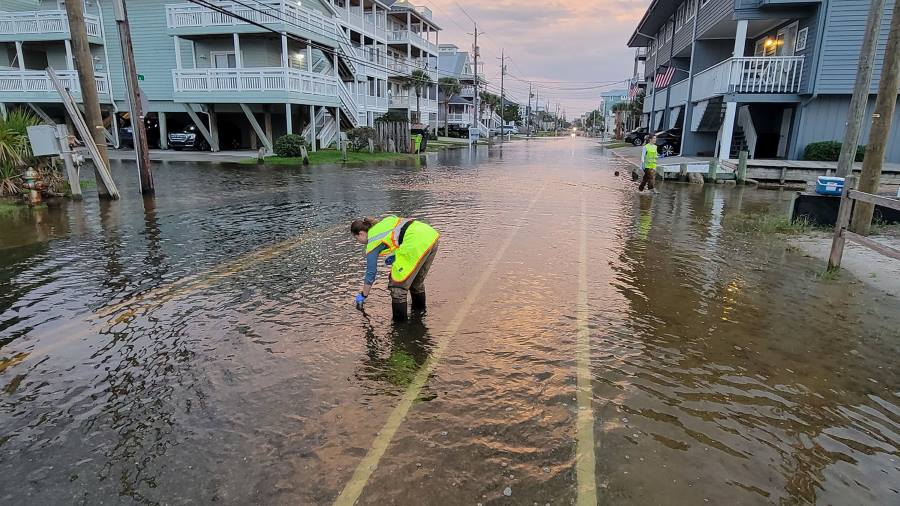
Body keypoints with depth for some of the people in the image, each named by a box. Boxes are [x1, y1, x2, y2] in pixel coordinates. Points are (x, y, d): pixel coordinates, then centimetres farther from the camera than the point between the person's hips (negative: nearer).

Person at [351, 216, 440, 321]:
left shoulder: (372, 243, 6)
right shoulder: (384, 221, 24)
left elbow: (371, 273, 11)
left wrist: (363, 296, 24)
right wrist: (394, 255, 23)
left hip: (417, 245, -9)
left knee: (398, 284, 6)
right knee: (417, 279, 27)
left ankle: (399, 322, 14)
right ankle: (419, 309, 44)